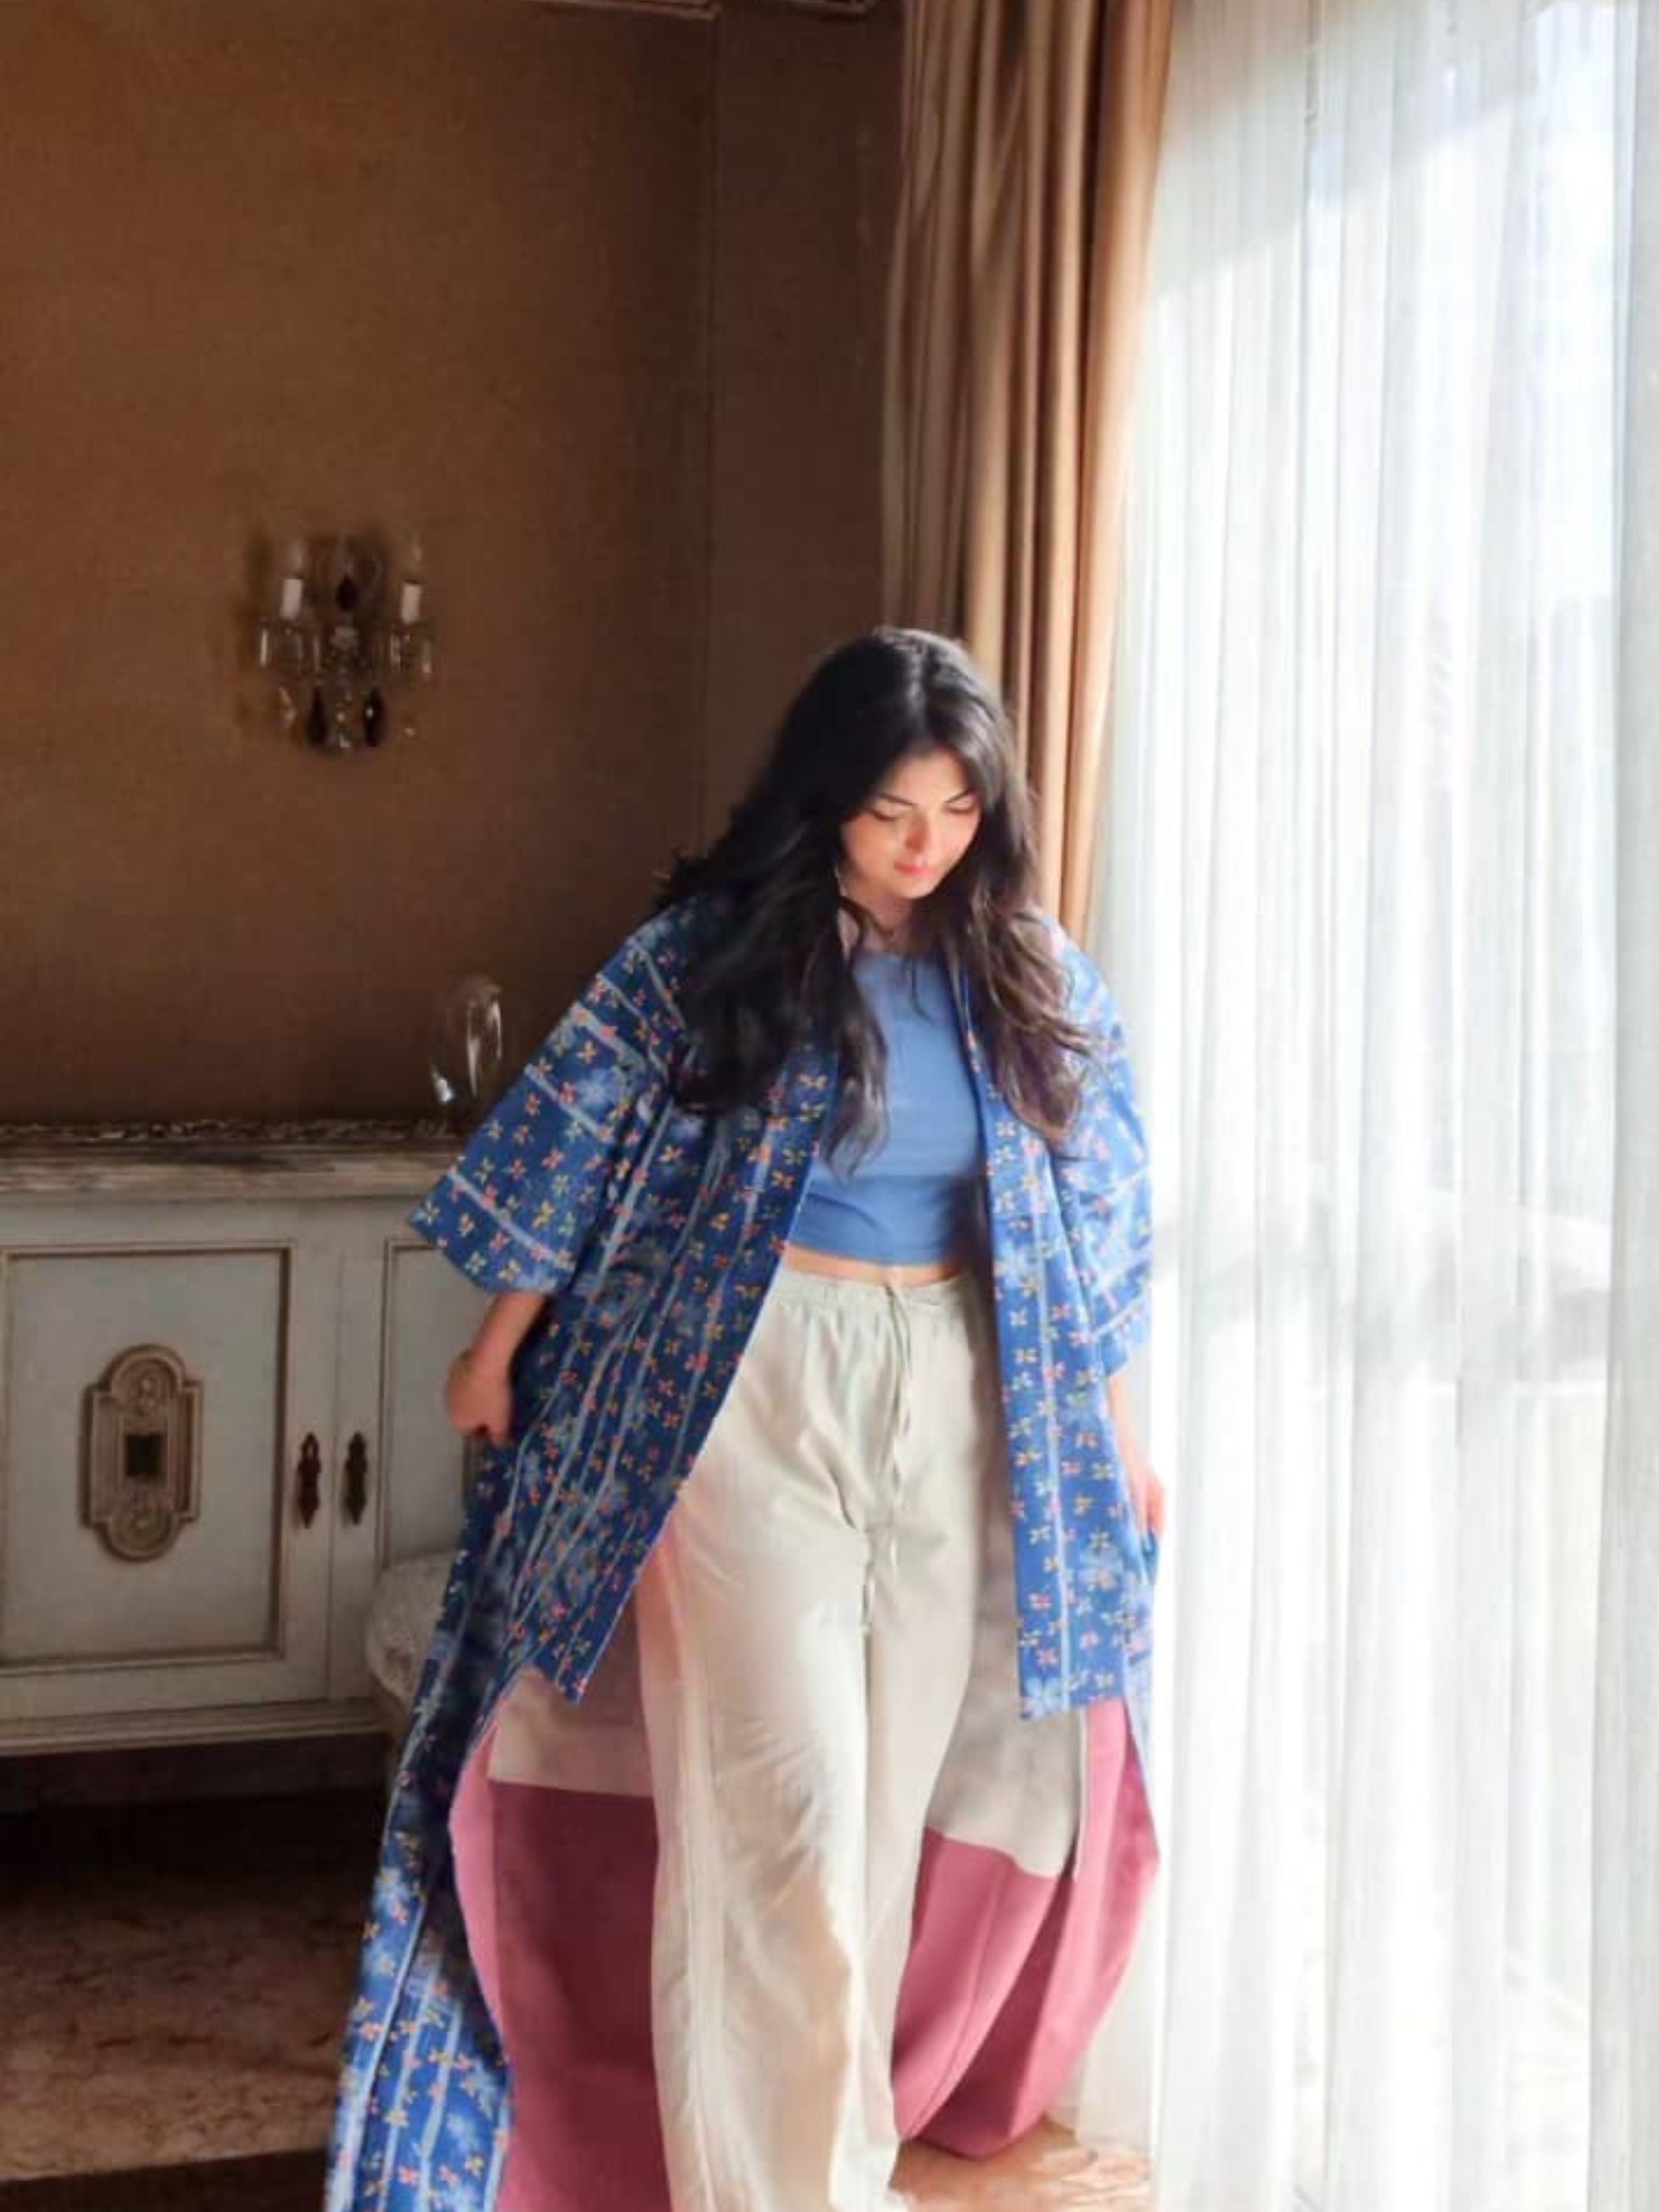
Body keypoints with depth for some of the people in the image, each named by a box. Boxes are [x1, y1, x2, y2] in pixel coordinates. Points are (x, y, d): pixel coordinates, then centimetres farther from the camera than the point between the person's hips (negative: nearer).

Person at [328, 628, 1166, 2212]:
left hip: (956, 1408, 4)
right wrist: (497, 1354, 3)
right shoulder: (712, 950, -6)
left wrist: (1115, 1423, 10)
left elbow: (1093, 1207, 10)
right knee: (778, 1800, -7)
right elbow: (575, 1142, 0)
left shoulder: (1033, 976, 4)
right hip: (748, 1393, -4)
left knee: (892, 1794, 11)